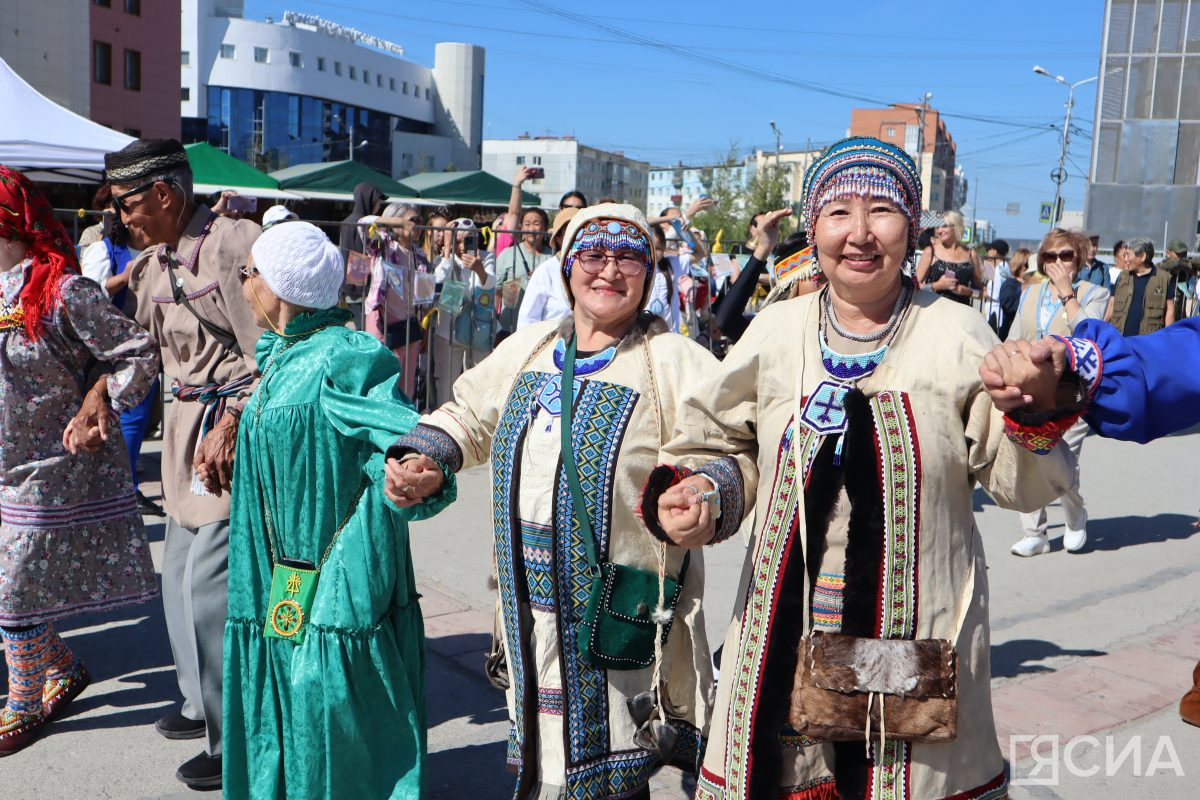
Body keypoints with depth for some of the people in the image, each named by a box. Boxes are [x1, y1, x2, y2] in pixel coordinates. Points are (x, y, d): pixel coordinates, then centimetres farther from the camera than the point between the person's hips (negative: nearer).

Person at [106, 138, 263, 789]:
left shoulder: (232, 243, -16)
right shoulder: (151, 262, 12)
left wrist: (230, 427, -23)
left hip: (236, 424, -10)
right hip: (186, 423, 10)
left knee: (208, 578, -8)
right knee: (180, 569, 18)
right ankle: (205, 702, 36)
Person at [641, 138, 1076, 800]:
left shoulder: (958, 335, -3)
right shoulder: (775, 331, 2)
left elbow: (1020, 483, -1)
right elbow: (725, 446, 12)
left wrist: (1036, 407, -19)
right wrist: (702, 489, -8)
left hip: (916, 643, -1)